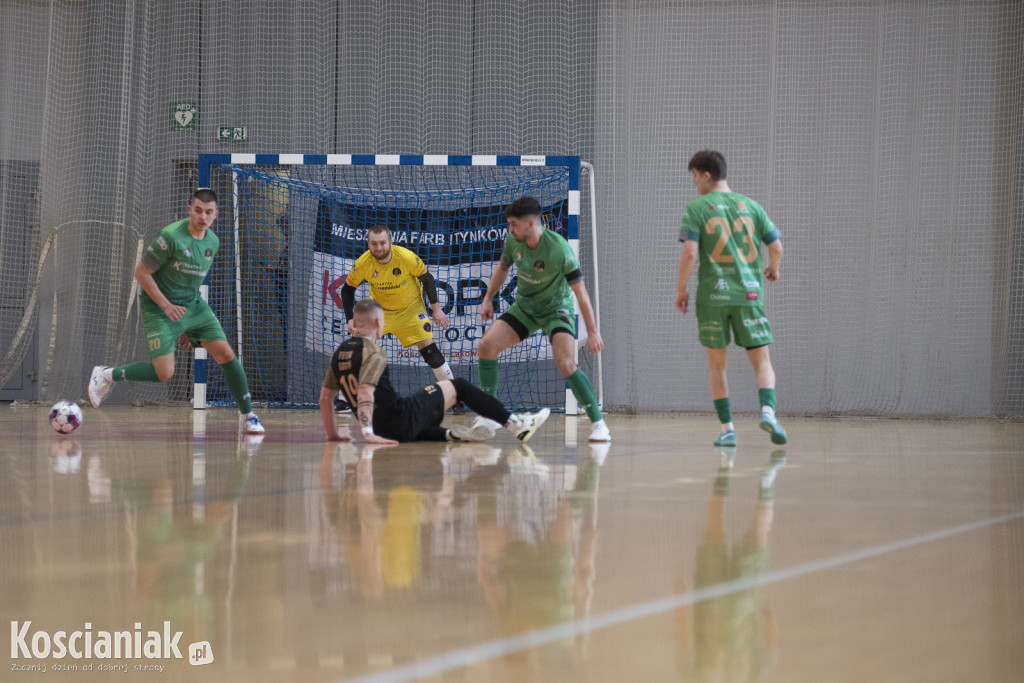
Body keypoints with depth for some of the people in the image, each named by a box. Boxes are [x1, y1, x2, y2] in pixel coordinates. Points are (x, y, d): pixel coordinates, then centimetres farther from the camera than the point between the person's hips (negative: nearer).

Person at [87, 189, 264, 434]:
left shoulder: (212, 241, 4)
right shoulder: (171, 237, -19)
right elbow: (141, 272, -15)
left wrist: (187, 325, 19)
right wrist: (166, 306, -20)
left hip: (192, 305, 7)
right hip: (159, 309, -6)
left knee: (226, 355, -4)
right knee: (164, 373, -17)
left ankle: (248, 416, 10)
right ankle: (106, 375, 5)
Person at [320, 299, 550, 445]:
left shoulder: (338, 354, 10)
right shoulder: (374, 353, -13)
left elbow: (326, 394, 14)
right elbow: (365, 391, -25)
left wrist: (333, 434, 21)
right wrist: (367, 433, -32)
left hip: (382, 429, 7)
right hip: (401, 420, -7)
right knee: (457, 386, 9)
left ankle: (448, 435, 14)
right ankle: (514, 423, 13)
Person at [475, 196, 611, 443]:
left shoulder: (558, 249, -28)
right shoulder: (513, 241, -12)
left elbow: (580, 291, -24)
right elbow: (503, 267, 12)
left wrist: (592, 331, -24)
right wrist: (488, 299, 11)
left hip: (556, 308, -5)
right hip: (524, 306, 6)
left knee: (565, 363, -25)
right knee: (487, 344, -11)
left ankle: (598, 424, -14)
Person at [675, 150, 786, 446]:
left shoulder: (696, 209, -2)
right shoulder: (750, 206, 8)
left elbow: (689, 253, -12)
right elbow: (776, 246, 6)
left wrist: (680, 289, 1)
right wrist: (773, 269, 27)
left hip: (712, 296, -1)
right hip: (748, 293, 1)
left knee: (716, 364, 12)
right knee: (761, 361, 5)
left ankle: (727, 428, 8)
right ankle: (768, 410, -21)